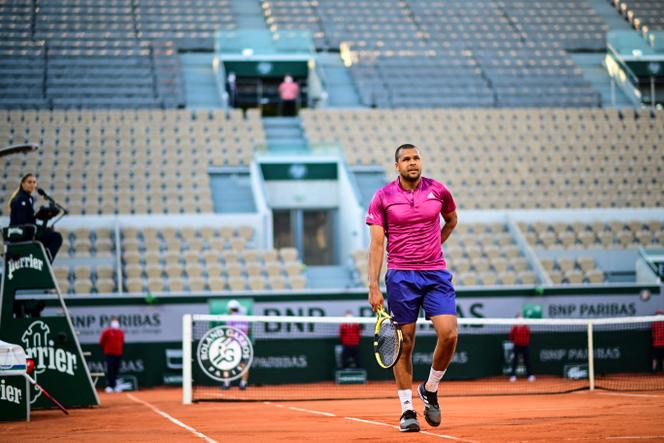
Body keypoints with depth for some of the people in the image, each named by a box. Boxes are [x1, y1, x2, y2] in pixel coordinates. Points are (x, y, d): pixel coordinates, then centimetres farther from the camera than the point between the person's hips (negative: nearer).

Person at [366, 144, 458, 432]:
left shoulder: (438, 191, 4)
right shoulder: (382, 197, -1)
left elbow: (451, 220, 26)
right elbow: (376, 243, -4)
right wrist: (373, 286, -11)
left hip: (436, 274, 2)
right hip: (400, 277, -2)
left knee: (449, 334, -13)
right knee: (404, 344, 0)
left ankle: (430, 389, 12)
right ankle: (407, 410, 10)